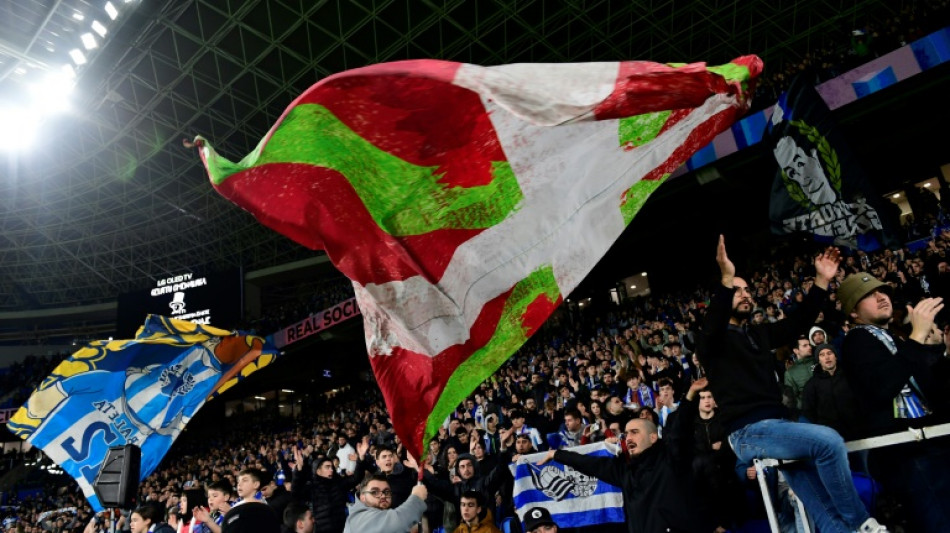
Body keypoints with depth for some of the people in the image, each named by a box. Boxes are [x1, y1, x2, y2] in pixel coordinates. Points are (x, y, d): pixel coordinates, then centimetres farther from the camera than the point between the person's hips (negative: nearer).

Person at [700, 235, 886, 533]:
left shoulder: (759, 334, 20)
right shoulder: (714, 340, -4)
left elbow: (798, 322, 18)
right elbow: (711, 327, -28)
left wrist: (822, 281, 7)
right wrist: (726, 281, -41)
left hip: (776, 424, 8)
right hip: (749, 432, -8)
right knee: (828, 441, -24)